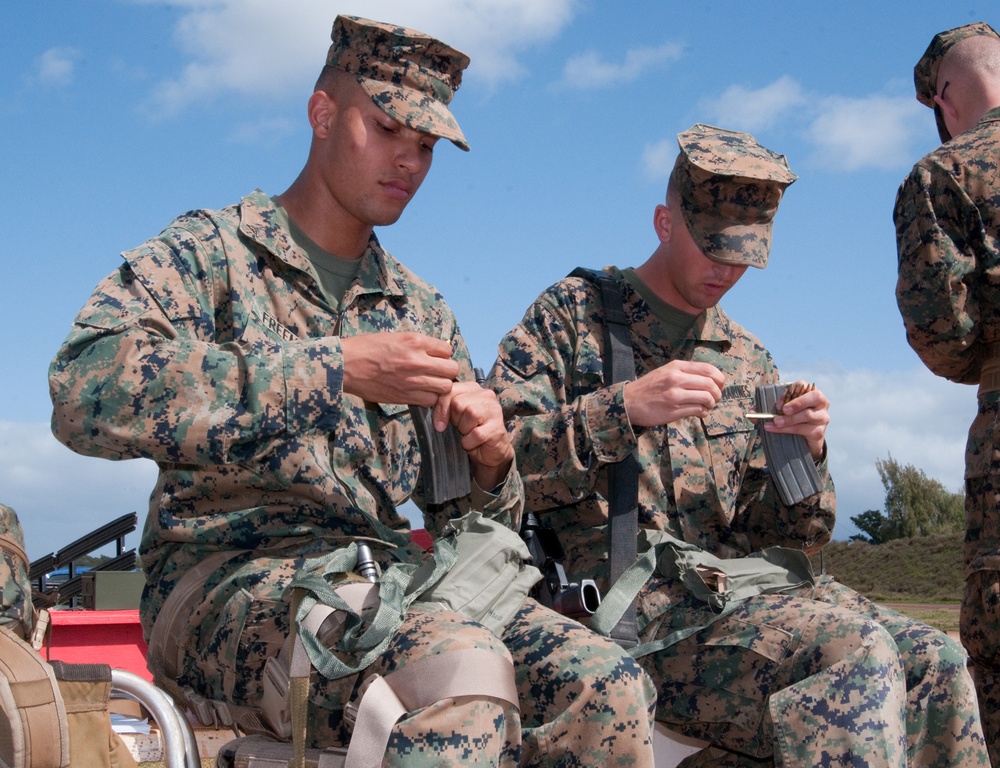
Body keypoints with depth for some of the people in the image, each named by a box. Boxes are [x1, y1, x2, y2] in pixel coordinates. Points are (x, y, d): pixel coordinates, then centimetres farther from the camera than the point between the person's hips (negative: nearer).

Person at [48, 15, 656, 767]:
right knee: (456, 664, -35)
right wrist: (335, 367, -21)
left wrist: (490, 460, -6)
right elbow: (84, 393, -19)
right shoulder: (208, 250, 3)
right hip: (232, 583, -5)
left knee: (610, 688, -20)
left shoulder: (423, 310, 19)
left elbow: (464, 522, 20)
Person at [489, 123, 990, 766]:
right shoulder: (572, 314, 6)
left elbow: (795, 537, 17)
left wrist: (804, 454, -4)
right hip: (629, 600, -5)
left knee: (934, 660, -20)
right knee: (857, 651, -29)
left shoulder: (749, 362, 19)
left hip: (746, 589, 5)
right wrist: (624, 409, -17)